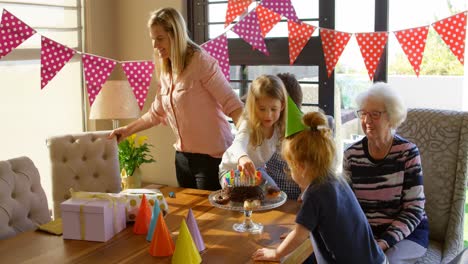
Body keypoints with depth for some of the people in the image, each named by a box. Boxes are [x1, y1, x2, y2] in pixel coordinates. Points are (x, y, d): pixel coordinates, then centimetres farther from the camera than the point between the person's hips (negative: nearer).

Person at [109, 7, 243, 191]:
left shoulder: (201, 62, -14)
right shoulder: (166, 71, 8)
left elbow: (232, 104, -19)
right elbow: (156, 113, 20)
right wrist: (127, 130, 17)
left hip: (212, 156, -7)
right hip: (183, 156, 7)